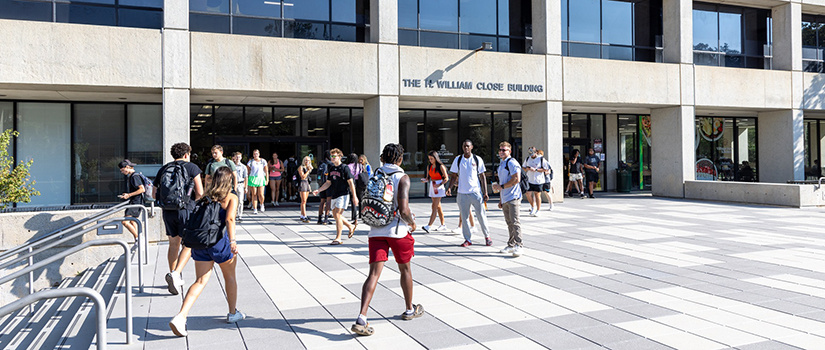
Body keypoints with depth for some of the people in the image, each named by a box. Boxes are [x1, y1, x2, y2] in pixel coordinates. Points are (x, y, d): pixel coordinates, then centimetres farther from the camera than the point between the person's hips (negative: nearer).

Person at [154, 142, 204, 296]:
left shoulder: (163, 169, 12)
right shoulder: (192, 167, -1)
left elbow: (155, 194, 13)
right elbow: (200, 192, -9)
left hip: (168, 211, 5)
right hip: (186, 210, -5)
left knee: (173, 244, 16)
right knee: (187, 245, 2)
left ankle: (174, 278, 22)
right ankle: (175, 274, -17)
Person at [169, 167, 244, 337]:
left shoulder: (205, 197, 13)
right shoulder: (232, 198, -2)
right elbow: (230, 219, -18)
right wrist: (233, 241, -26)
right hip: (219, 241, -4)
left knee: (200, 281, 4)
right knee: (230, 276, 17)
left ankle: (181, 316, -13)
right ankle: (233, 313, 31)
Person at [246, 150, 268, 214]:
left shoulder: (263, 161, 7)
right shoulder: (250, 162, 6)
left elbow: (266, 171, 8)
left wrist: (267, 180, 2)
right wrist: (246, 180, 2)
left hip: (261, 178, 0)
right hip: (252, 178, 0)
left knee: (261, 195, -8)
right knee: (254, 194, -1)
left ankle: (261, 204, 23)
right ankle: (255, 209, 5)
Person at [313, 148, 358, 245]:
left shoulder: (345, 168, -8)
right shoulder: (331, 169, 12)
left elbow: (351, 183, -9)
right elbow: (328, 183, 17)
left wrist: (354, 197, -12)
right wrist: (318, 190, 5)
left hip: (343, 195, -8)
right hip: (334, 195, 8)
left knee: (338, 215, -14)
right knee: (335, 215, 12)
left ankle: (338, 238, -8)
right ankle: (351, 227, 33)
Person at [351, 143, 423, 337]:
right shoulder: (402, 178, -8)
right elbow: (404, 210, -18)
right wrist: (412, 223, 1)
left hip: (376, 231, 3)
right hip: (397, 230, -3)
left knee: (374, 273, -2)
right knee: (405, 269, 18)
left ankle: (361, 318, -15)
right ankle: (409, 309, 34)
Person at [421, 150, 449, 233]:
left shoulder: (441, 166, -9)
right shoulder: (429, 166, 10)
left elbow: (446, 178, -8)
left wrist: (439, 184, -21)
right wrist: (425, 180, -7)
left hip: (439, 187, -7)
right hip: (432, 186, 7)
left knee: (434, 207, -12)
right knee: (438, 207, 13)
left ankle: (428, 226, -19)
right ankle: (443, 225, 21)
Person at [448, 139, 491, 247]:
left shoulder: (477, 159, 3)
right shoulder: (458, 160, 6)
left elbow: (482, 176, 6)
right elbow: (454, 176, 10)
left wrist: (485, 192, 1)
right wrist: (449, 188, -6)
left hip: (476, 192, -2)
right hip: (462, 193, 2)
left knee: (481, 216, 1)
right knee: (464, 217, 4)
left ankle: (487, 236, 17)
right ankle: (468, 239, 15)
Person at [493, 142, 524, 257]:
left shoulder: (512, 163, -8)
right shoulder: (501, 164, 21)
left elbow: (516, 179, -18)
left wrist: (501, 186, -14)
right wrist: (500, 199, 22)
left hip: (513, 197, -9)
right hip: (505, 199, 9)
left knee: (514, 222, -11)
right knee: (509, 223, 11)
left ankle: (518, 246, -10)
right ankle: (511, 245, 17)